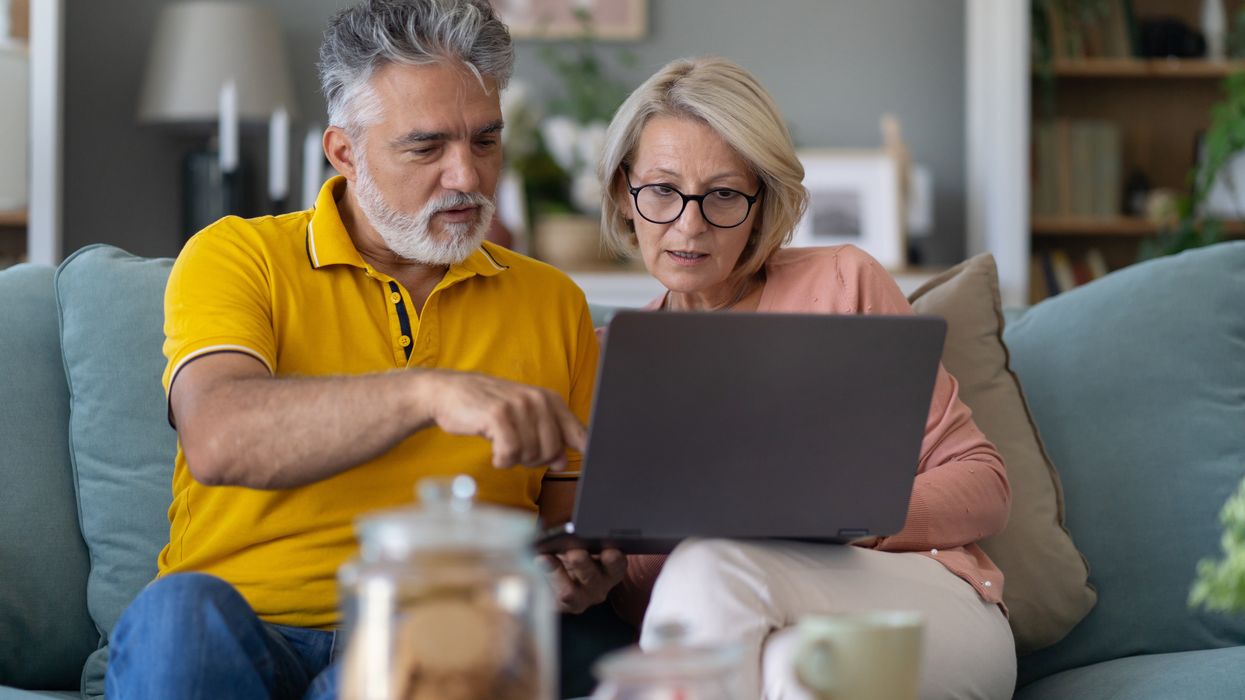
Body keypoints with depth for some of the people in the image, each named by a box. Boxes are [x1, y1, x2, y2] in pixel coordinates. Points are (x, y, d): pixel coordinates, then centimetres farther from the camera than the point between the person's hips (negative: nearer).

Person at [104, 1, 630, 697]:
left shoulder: (553, 303, 17)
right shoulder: (238, 257, 5)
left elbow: (569, 508, 22)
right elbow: (218, 441, -15)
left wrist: (584, 568, -4)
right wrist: (429, 392, -28)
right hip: (242, 630, -1)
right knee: (179, 613, -36)